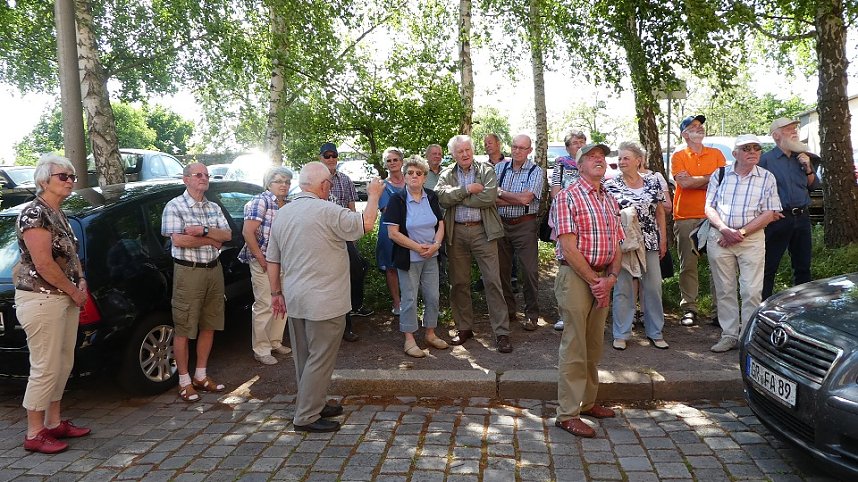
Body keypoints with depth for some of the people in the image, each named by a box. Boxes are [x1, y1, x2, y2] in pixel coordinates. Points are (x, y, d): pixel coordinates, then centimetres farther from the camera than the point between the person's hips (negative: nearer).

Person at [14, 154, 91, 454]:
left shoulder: (59, 215, 14)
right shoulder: (34, 214, -15)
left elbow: (71, 254, 21)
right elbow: (44, 264, -21)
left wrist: (81, 283, 5)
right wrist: (75, 291, -12)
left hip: (66, 299, 9)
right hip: (41, 300, -9)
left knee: (64, 365, 14)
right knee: (45, 368, -3)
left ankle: (54, 423, 26)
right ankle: (34, 434, 9)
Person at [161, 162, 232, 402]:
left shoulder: (214, 208, 13)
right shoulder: (175, 206, -5)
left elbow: (227, 235, 2)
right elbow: (178, 239, -17)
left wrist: (203, 231, -15)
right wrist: (211, 240, -9)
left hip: (213, 270, 6)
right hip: (188, 272, -6)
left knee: (209, 326, 11)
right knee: (183, 329, 0)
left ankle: (201, 375, 24)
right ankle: (185, 381, 11)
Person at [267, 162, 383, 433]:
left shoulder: (282, 214, 7)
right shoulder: (327, 211, -17)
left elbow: (272, 259, 11)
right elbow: (366, 224, -11)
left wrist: (276, 293, 19)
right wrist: (374, 196, 4)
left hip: (294, 299, 8)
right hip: (324, 301, -8)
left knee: (304, 357, 17)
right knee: (320, 360, 1)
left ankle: (313, 405, 30)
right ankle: (306, 417, 8)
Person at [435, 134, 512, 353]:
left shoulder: (486, 170, 4)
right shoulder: (447, 175, 10)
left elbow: (489, 197, -13)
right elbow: (442, 198, -9)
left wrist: (457, 198, -9)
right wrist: (467, 190, -15)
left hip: (483, 231, -2)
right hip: (456, 233, 3)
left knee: (493, 281, -4)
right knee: (459, 283, 10)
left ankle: (502, 332, 2)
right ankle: (464, 328, 24)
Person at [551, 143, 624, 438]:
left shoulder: (610, 200, 16)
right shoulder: (567, 197, -7)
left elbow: (616, 245, 13)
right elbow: (569, 247, -15)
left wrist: (611, 277, -4)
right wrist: (594, 280, -14)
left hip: (602, 279, 7)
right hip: (575, 278, -7)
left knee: (594, 347, 15)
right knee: (574, 348, -5)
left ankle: (587, 402, 29)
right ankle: (567, 414, 4)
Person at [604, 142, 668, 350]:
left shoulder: (653, 183, 6)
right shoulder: (610, 185, -2)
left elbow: (660, 213, 11)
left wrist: (663, 240, 9)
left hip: (650, 243, 3)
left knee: (653, 287, 6)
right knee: (622, 288, 3)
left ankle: (655, 333, 21)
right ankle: (621, 334, 15)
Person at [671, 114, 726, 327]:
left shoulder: (716, 154, 12)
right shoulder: (678, 156, 6)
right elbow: (684, 182, -10)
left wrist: (694, 181, -9)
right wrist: (711, 177, -2)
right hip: (686, 218, -1)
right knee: (688, 265, 1)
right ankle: (689, 309, 6)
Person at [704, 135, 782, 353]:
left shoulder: (767, 178, 2)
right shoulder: (720, 175, 7)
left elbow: (769, 214, -3)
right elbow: (709, 207, 4)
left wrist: (741, 232, -12)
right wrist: (724, 229, -11)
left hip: (752, 238, -1)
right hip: (720, 237, 2)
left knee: (752, 291, -4)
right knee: (724, 290, 7)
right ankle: (729, 335, 16)